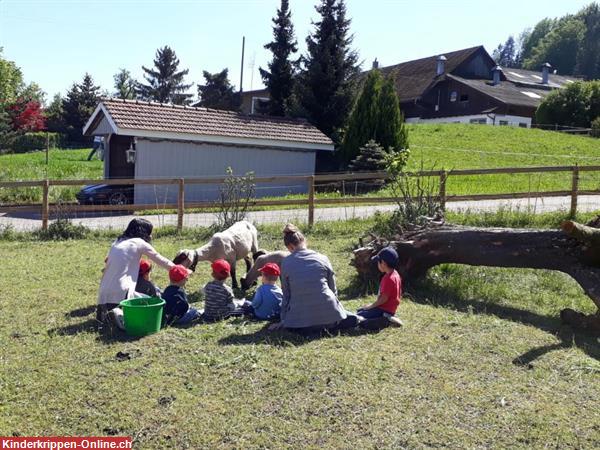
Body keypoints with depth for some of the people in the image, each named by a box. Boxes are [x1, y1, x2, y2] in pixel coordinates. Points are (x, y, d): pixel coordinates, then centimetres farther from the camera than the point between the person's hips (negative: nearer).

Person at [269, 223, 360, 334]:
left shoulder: (285, 263, 3)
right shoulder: (322, 258, 5)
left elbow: (286, 294, 10)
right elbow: (333, 289, 13)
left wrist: (283, 321, 21)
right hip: (328, 312, 1)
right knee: (353, 320, 26)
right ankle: (329, 325, 1)